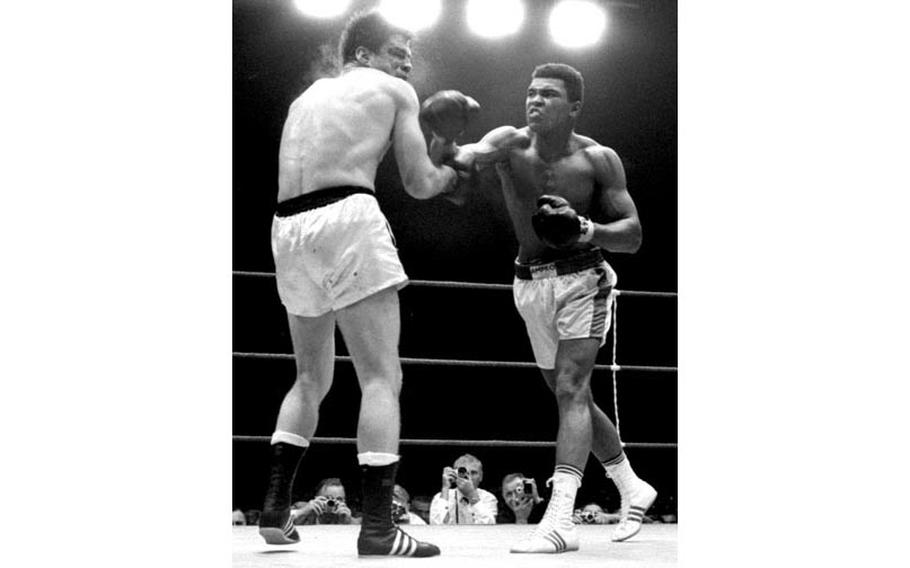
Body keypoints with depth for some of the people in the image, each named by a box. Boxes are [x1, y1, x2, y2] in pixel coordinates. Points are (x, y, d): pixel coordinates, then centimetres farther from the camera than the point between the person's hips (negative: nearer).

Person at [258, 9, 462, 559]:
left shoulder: (307, 96, 27)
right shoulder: (395, 91, 10)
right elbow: (419, 183, 6)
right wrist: (451, 173, 27)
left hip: (288, 226, 7)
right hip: (345, 219, -7)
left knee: (312, 378, 19)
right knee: (382, 377, -6)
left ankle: (275, 509, 15)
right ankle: (378, 529, -13)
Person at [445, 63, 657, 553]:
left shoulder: (598, 160, -10)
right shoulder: (511, 143, -6)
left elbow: (632, 235, -8)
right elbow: (472, 155, -28)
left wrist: (585, 229, -27)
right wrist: (451, 152, -52)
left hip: (582, 279, -4)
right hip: (530, 283, 5)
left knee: (570, 390, -18)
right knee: (572, 397, 14)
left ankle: (560, 519, -22)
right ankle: (632, 488, 32)